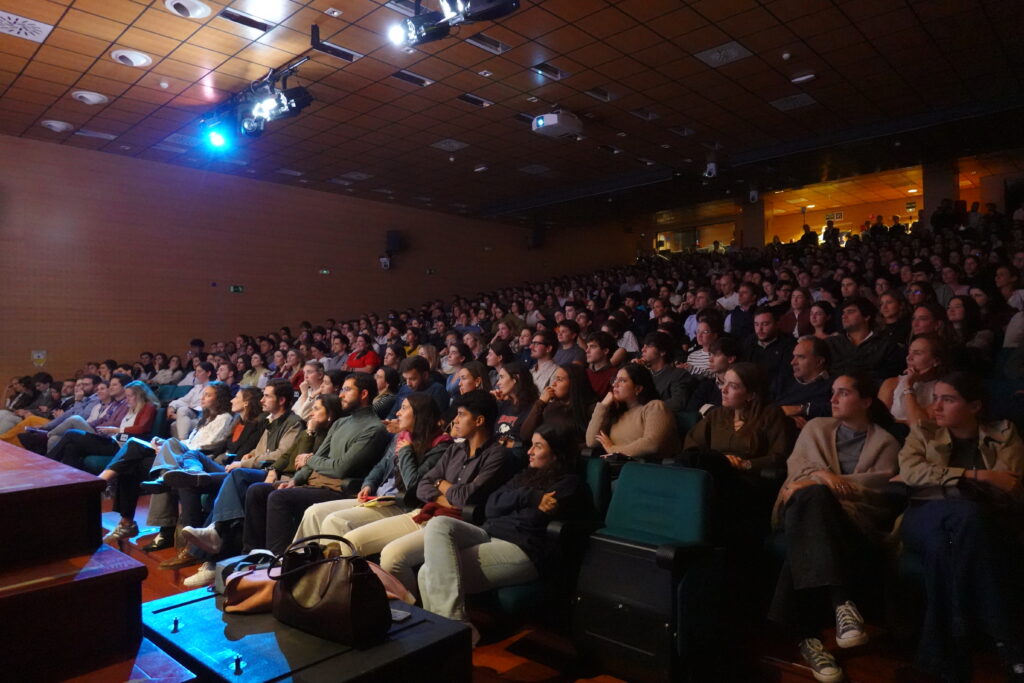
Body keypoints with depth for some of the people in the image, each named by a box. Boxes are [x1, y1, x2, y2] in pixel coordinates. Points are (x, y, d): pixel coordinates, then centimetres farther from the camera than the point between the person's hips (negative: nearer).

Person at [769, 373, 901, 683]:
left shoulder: (885, 442, 19)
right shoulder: (815, 427, 26)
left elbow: (880, 485, 0)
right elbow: (796, 467, 12)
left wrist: (836, 482, -14)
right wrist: (820, 476, -12)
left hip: (856, 515, -2)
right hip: (809, 505, 2)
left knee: (811, 520, -40)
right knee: (815, 495, -40)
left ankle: (805, 634, -41)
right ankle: (842, 602, -48)